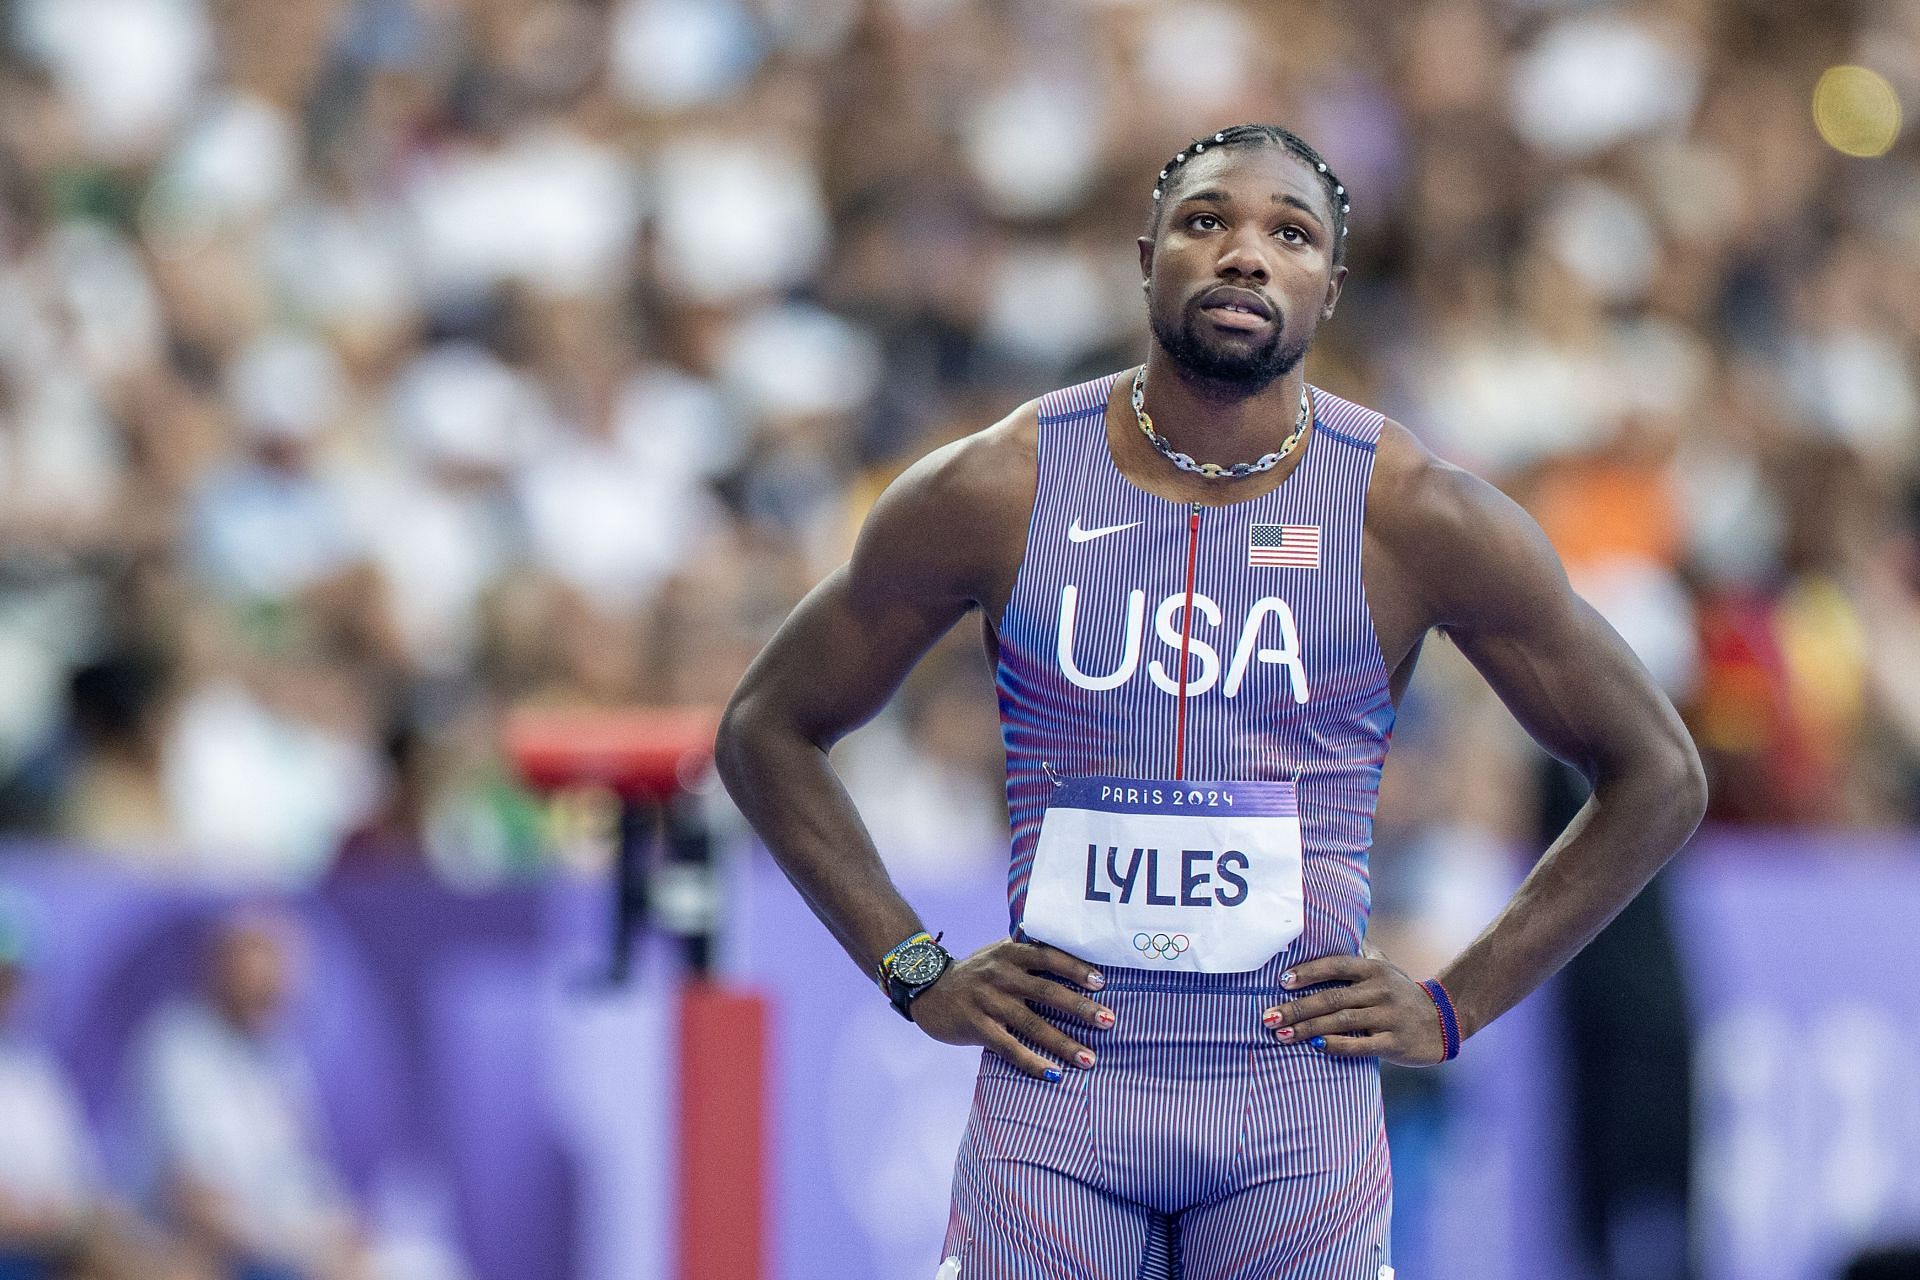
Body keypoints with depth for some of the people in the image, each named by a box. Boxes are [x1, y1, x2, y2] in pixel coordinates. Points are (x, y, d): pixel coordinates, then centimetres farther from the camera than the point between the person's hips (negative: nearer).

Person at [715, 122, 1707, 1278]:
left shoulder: (1414, 515, -3)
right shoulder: (994, 494, -2)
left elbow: (1659, 778, 6)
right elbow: (767, 728, 10)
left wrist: (1455, 1008, 1)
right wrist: (917, 977, 1)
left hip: (1300, 1106, 0)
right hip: (1054, 1093, 0)